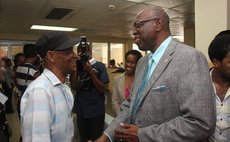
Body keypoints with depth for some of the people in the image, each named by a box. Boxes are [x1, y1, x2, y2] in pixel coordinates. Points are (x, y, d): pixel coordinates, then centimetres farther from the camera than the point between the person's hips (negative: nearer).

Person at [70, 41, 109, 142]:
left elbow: (102, 89, -11)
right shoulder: (78, 66, 3)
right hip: (81, 110, 3)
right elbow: (74, 86, -6)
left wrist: (91, 72, -20)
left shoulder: (100, 66, -7)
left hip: (96, 111, -3)